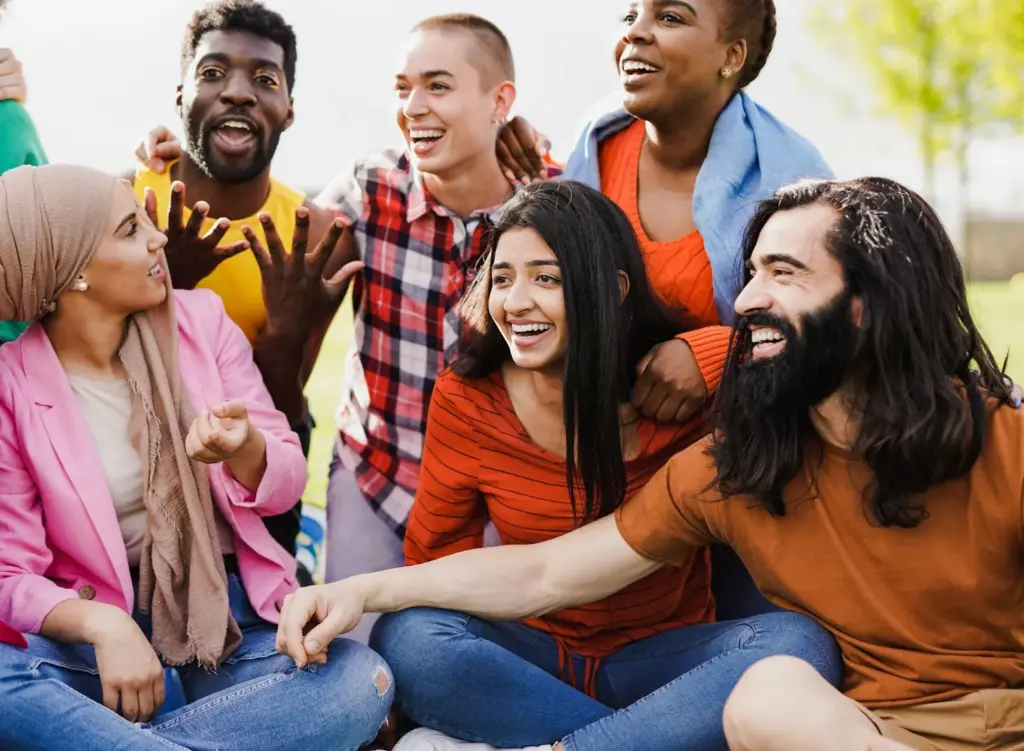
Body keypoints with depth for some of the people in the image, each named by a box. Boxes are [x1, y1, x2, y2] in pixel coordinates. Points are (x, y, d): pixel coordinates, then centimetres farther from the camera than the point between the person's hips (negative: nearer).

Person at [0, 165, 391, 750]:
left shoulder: (200, 318, 1)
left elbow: (286, 482, 2)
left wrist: (242, 447, -22)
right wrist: (104, 626, -28)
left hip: (229, 606, 3)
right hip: (94, 621, -2)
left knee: (361, 682, -27)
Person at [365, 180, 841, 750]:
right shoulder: (464, 402, -6)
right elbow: (433, 560, 2)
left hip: (661, 657, 0)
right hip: (529, 656, 1)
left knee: (799, 645, -28)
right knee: (406, 638, -30)